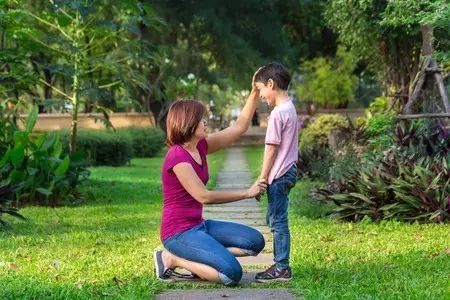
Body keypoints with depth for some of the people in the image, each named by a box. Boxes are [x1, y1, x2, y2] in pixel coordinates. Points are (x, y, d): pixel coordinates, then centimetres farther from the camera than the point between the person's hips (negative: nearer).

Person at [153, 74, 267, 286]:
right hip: (179, 233, -9)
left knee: (255, 242, 5)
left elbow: (239, 127, 10)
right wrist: (247, 193, -14)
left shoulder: (200, 147, 7)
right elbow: (204, 196, -22)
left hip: (198, 226, 9)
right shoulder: (177, 156, -19)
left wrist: (255, 92, 4)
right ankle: (172, 259, -6)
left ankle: (199, 257, 5)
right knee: (232, 273, -21)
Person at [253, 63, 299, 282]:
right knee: (275, 219, 16)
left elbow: (271, 149, -17)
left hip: (278, 174, -10)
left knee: (278, 221, -3)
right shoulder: (291, 109, 12)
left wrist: (262, 179, -12)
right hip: (288, 171, 10)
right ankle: (280, 264, 22)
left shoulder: (277, 113, -16)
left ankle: (282, 268, 2)